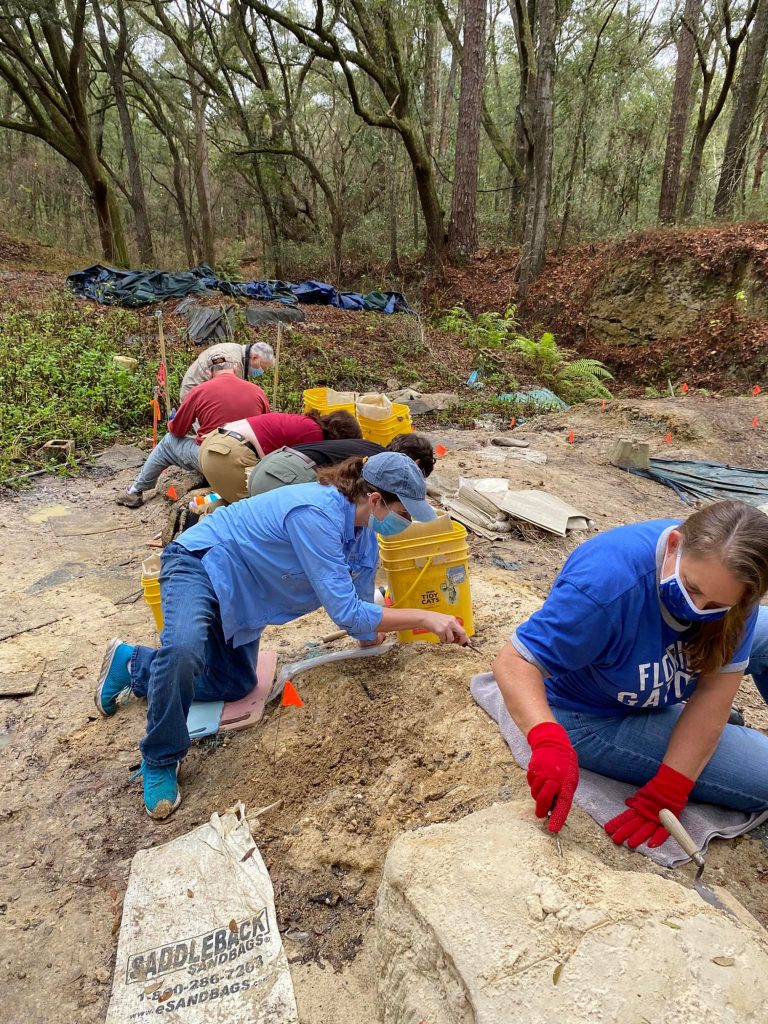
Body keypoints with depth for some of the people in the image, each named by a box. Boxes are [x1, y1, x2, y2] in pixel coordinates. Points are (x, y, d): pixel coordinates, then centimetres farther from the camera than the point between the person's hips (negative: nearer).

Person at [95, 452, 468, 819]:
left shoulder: (365, 539, -8)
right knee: (183, 648, -38)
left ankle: (133, 664, 35)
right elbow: (345, 612, -37)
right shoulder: (316, 515, -37)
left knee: (235, 686, 17)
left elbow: (361, 620, 7)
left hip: (239, 594, 9)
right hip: (201, 562, -9)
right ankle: (160, 762, -10)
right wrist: (424, 617, -33)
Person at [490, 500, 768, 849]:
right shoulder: (606, 582, -38)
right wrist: (549, 741, -50)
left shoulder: (729, 579, -21)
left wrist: (667, 791, -23)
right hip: (596, 719, -6)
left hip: (660, 698, 6)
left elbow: (715, 689, -19)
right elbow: (515, 661, -34)